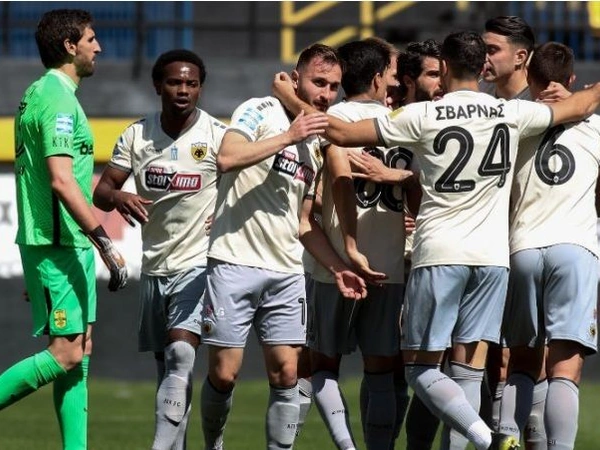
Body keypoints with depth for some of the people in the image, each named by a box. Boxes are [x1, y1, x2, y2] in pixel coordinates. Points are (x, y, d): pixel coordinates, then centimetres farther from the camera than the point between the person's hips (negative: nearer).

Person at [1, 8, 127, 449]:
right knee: (66, 354, -11)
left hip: (66, 243, 10)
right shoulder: (57, 99, -15)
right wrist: (107, 244, -23)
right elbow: (61, 181, -23)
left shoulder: (40, 94, 16)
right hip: (58, 243, -10)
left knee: (79, 351, 8)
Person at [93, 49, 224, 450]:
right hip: (155, 265, 5)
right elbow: (102, 191, 2)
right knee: (166, 364, 11)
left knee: (181, 354, -21)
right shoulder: (137, 136, 4)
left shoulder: (217, 137, -8)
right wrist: (118, 197, -20)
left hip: (198, 263, -5)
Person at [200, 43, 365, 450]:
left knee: (286, 374, -2)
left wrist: (338, 267, 12)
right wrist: (289, 137, -21)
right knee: (224, 373, -2)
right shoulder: (261, 112, -4)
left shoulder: (317, 144, 17)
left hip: (287, 272, 6)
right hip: (235, 262, -6)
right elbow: (227, 158, -22)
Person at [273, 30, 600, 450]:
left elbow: (341, 133, -5)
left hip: (440, 255, -3)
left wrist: (291, 99, 9)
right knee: (469, 374, 7)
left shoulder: (422, 116, -7)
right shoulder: (513, 113, 3)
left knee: (421, 368, 1)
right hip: (493, 257, 4)